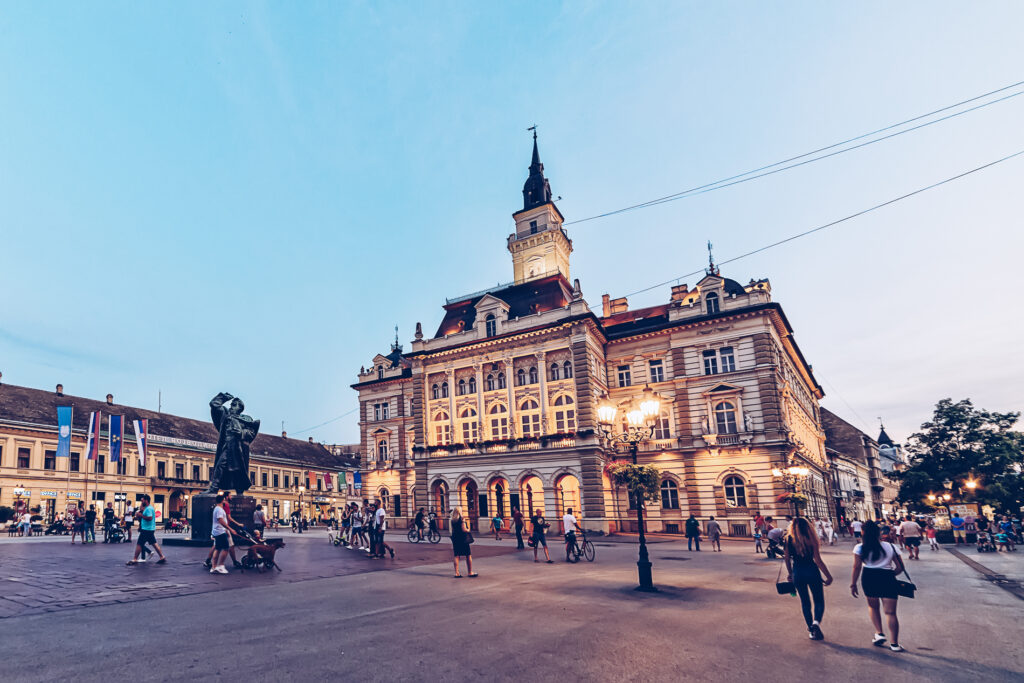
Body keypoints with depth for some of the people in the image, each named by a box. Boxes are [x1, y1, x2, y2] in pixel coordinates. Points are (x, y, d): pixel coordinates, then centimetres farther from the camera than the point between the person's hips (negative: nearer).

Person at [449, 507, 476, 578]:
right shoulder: (460, 519, -12)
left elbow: (452, 530, 11)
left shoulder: (452, 520, 6)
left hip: (455, 538, 6)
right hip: (463, 539, -6)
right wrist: (468, 530, 4)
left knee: (456, 556, 8)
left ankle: (456, 573, 5)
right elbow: (463, 529, -16)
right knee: (468, 555, 4)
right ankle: (470, 572, 8)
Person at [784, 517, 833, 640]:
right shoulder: (810, 539, -10)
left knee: (804, 601, 15)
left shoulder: (789, 539, -2)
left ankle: (811, 630, 19)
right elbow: (818, 560, -12)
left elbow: (787, 558, 2)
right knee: (819, 601, 10)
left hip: (797, 573, 2)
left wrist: (790, 574, 15)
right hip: (812, 571, -2)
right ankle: (816, 622, -16)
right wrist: (828, 576, -4)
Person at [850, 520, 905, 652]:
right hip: (887, 578, 1)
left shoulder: (860, 548, 0)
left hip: (868, 577, -1)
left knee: (872, 606, 22)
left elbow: (857, 567, -4)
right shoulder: (891, 547, 6)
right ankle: (894, 643, 4)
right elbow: (900, 568, 6)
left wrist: (853, 584, 3)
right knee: (890, 612, 4)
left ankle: (879, 633, 14)